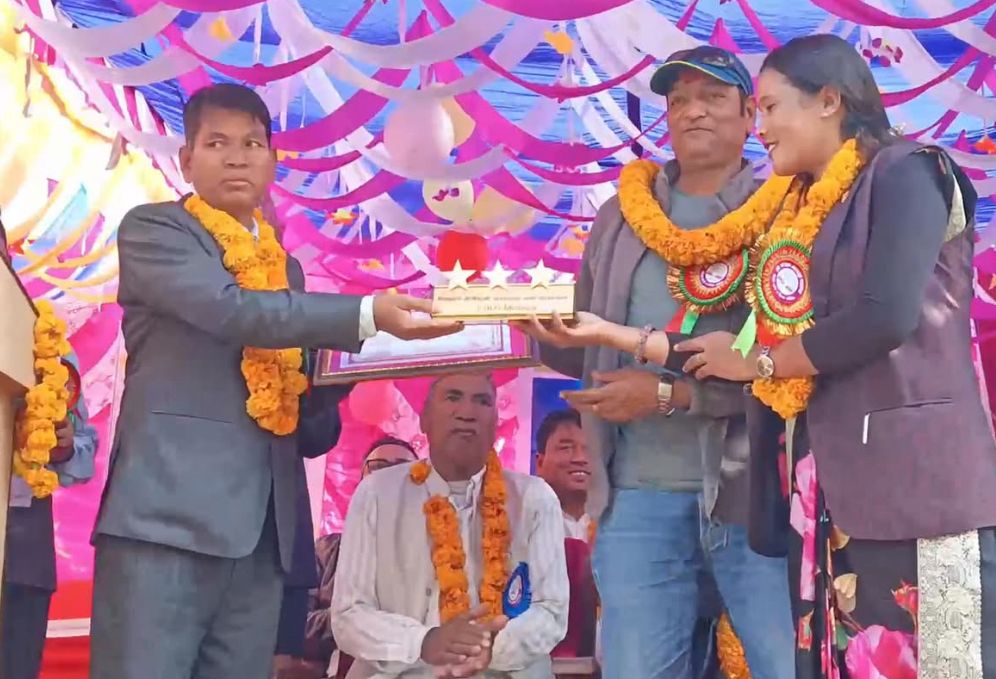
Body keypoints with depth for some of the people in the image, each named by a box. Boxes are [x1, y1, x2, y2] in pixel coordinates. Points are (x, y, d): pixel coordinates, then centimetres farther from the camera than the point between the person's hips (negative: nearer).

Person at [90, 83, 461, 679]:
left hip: (263, 523, 6)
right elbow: (231, 310, -15)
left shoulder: (285, 265, 24)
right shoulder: (153, 230, 4)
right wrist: (368, 315, -21)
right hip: (171, 507, -6)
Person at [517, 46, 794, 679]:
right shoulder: (624, 212, 14)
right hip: (640, 493, 3)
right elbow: (589, 352, 17)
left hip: (754, 488, -3)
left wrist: (670, 395, -13)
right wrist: (552, 336, -5)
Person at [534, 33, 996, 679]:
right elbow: (765, 345, 16)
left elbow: (886, 317, -17)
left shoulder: (904, 173, -3)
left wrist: (757, 361, -3)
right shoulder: (798, 213, 18)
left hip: (911, 475, -7)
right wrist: (614, 334, 13)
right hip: (824, 486, 7)